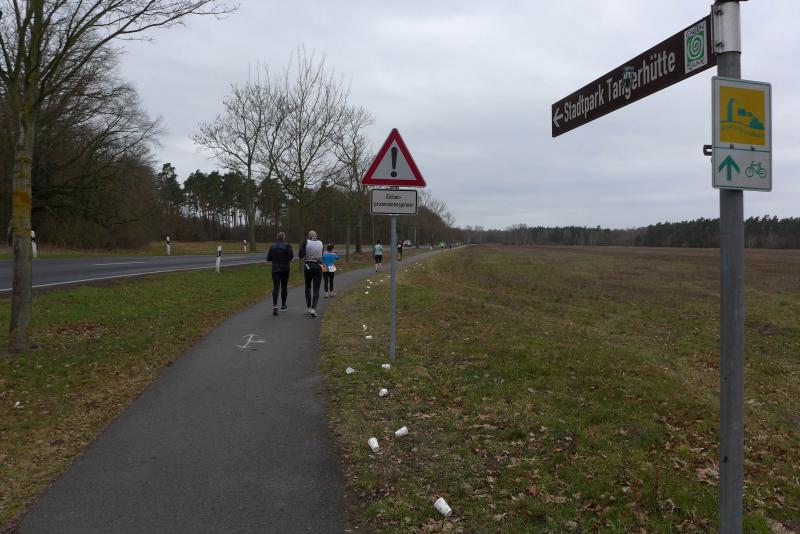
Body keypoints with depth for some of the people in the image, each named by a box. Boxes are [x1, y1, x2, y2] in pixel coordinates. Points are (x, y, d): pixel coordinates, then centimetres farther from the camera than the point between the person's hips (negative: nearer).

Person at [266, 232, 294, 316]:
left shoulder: (273, 246, 2)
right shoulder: (287, 245, -6)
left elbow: (268, 258, 2)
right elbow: (291, 255, -19)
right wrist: (288, 259, 3)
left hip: (275, 269, 1)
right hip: (285, 269, -1)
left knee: (275, 288, -3)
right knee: (284, 287, 14)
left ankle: (275, 306, -23)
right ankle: (283, 306, 24)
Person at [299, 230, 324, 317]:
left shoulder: (306, 242, -4)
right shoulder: (321, 243, 5)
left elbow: (300, 255, -11)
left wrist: (302, 247, 7)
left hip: (308, 267, 0)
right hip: (318, 267, 1)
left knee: (308, 287, 20)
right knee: (316, 290, 1)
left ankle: (308, 308, 15)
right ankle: (313, 309, -15)